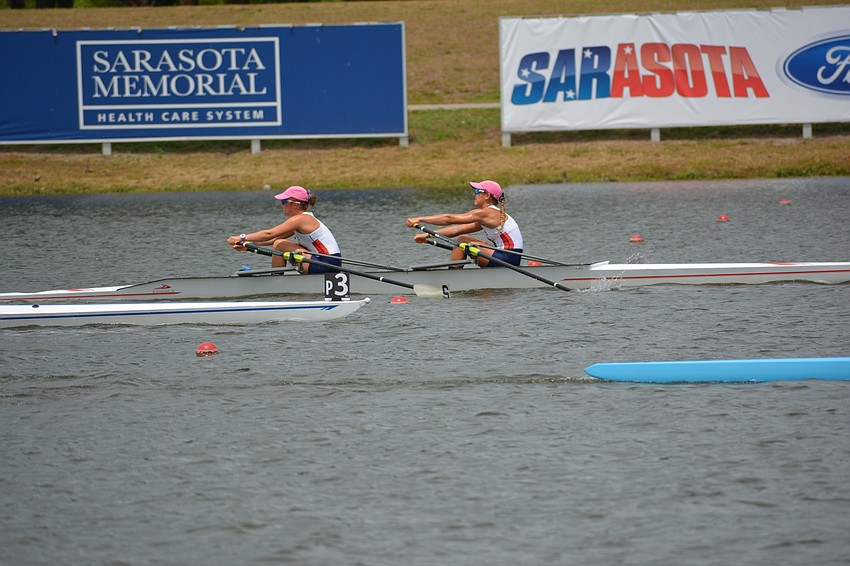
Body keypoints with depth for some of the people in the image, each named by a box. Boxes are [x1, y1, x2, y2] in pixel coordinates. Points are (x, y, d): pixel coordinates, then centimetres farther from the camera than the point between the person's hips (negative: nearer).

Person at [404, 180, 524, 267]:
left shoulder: (486, 213, -13)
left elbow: (449, 219, -13)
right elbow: (458, 229, 16)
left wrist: (420, 219, -9)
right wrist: (428, 235, 12)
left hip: (507, 259, -10)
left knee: (462, 241, -7)